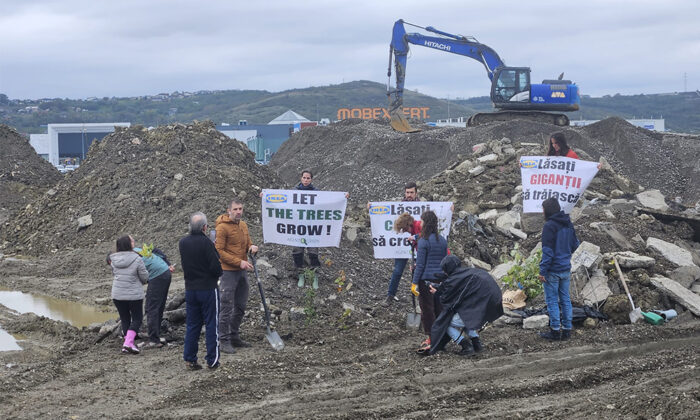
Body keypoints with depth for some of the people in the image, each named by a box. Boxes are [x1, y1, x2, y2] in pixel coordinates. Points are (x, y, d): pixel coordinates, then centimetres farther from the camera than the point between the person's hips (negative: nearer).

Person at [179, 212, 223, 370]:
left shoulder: (183, 243, 3)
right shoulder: (206, 243, -16)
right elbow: (216, 266, -17)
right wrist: (218, 274, 5)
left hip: (190, 290, 5)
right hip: (208, 288, -5)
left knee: (192, 325, 12)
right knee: (212, 324, 4)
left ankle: (189, 359, 12)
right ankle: (212, 360, 6)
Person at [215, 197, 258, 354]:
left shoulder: (243, 225, 12)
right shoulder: (222, 227, -12)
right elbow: (219, 251, -15)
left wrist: (251, 247, -3)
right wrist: (239, 262, -19)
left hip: (242, 271, 8)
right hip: (229, 271, -8)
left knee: (240, 306, 15)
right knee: (227, 307, -6)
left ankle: (235, 337, 27)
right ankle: (225, 341, -1)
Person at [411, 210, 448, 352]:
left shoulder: (423, 241, -12)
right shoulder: (443, 240, 8)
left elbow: (420, 264, -13)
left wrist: (414, 282, -10)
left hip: (426, 279, -7)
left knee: (427, 310, -1)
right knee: (439, 308, 13)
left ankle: (431, 339, 0)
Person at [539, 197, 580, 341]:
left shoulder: (549, 226, -17)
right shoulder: (568, 224, 7)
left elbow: (547, 251, -19)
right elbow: (575, 244, 15)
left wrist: (543, 271, -16)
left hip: (553, 270, -7)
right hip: (566, 269, 7)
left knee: (552, 301, 1)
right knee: (565, 299, 12)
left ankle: (555, 331, 3)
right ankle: (567, 329, 16)